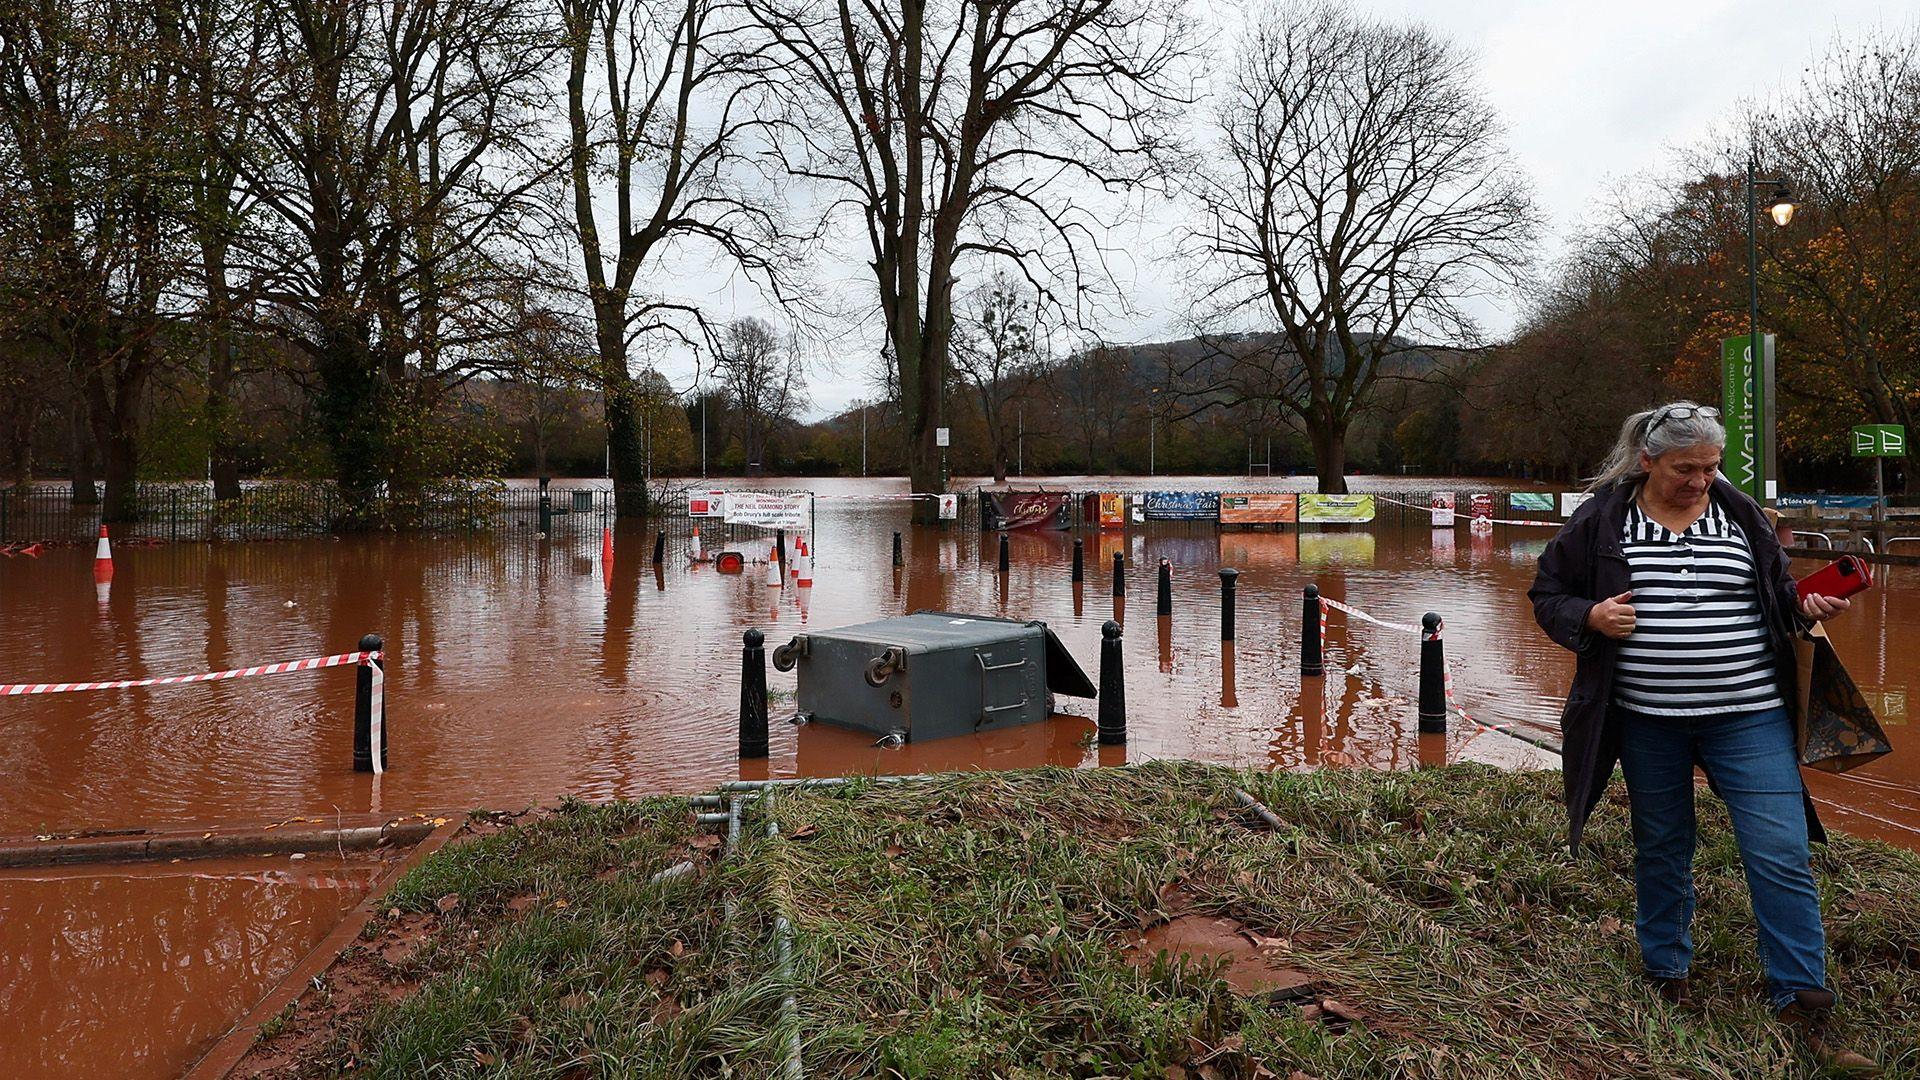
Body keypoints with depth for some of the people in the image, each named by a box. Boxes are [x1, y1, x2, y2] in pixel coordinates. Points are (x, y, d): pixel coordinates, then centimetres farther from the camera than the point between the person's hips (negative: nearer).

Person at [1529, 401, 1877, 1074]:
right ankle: (1667, 976, 32)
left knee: (1782, 858, -5)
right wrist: (1590, 616, -14)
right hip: (1647, 719, -1)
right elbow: (1548, 594, 5)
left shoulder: (1741, 514, 5)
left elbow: (1780, 595, 16)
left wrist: (1808, 608, -6)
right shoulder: (1602, 519, -1)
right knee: (1661, 852, 14)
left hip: (1748, 716, 1)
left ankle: (1803, 1006, 7)